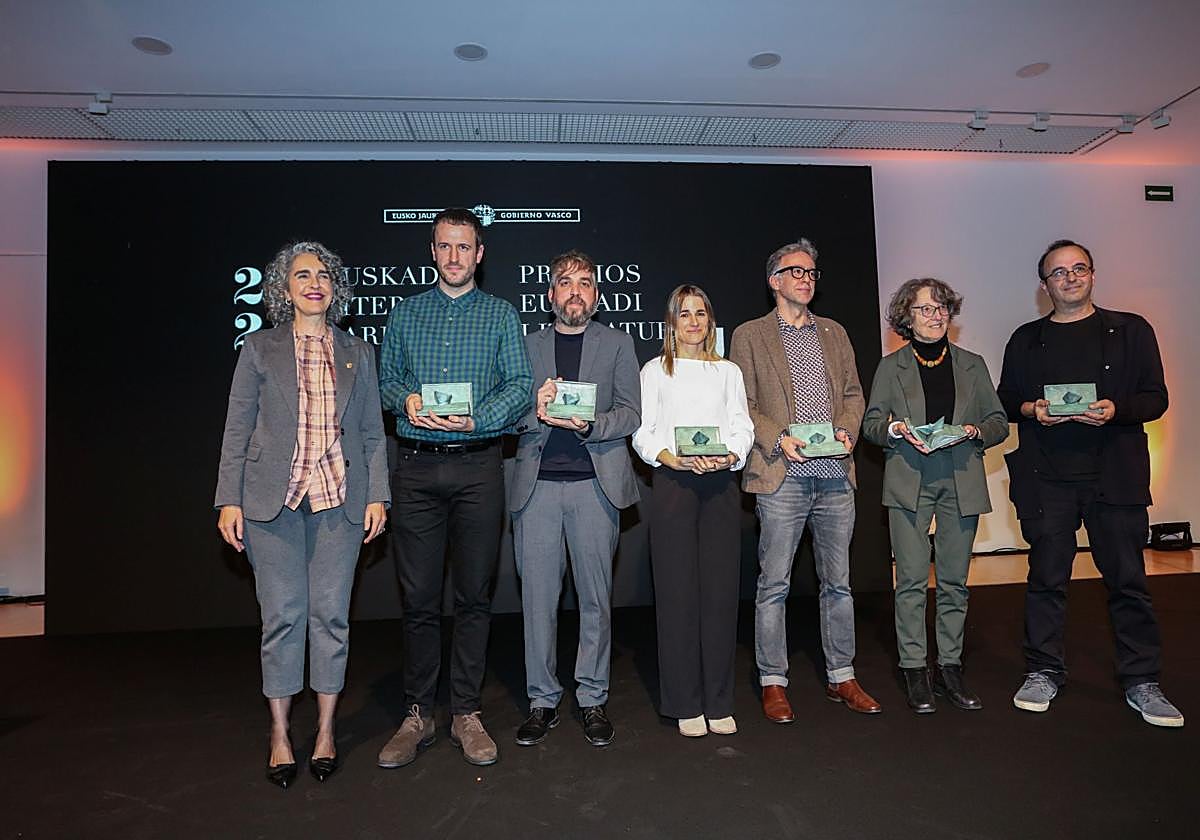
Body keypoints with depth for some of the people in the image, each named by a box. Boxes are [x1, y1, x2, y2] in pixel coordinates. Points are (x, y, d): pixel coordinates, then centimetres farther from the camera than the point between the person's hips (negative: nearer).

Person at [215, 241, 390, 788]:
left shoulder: (357, 353, 12)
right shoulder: (259, 350, 7)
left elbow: (373, 431, 10)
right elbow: (237, 429, 4)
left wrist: (377, 496, 2)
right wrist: (229, 500, -3)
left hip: (340, 499, 1)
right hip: (272, 498, -1)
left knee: (331, 614, 4)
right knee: (282, 615, 3)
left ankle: (326, 730, 20)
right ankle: (279, 735, 19)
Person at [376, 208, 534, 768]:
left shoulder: (501, 315, 8)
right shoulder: (406, 313, 14)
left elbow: (520, 384, -1)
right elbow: (386, 378, 14)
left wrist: (476, 418, -17)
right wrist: (406, 400, -9)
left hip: (477, 466, -1)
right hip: (416, 467, 1)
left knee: (473, 595, 5)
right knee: (418, 596, 4)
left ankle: (466, 713, 18)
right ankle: (417, 715, 18)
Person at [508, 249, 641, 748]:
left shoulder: (617, 344, 12)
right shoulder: (527, 345, 15)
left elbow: (630, 415, 4)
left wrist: (586, 424, -14)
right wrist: (535, 410, -11)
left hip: (595, 482, -1)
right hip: (537, 485, 1)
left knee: (596, 597, 4)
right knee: (537, 598, 4)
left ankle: (593, 700, 18)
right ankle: (542, 700, 18)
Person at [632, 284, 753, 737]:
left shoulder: (728, 371, 18)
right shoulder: (655, 371, 11)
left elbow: (743, 427, 9)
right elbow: (642, 432, 3)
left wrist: (730, 455, -11)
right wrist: (672, 457, -15)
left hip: (721, 482, 2)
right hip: (673, 481, -2)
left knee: (720, 589, 0)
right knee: (678, 590, -3)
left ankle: (719, 703, 11)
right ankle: (685, 704, 7)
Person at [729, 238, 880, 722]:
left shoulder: (835, 333, 18)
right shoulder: (749, 336, 4)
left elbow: (853, 393, 17)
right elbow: (742, 404, -1)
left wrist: (846, 429, -2)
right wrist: (778, 438, -13)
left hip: (835, 476, 4)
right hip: (782, 477, -4)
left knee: (838, 582, 11)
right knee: (774, 585, 1)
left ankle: (841, 677, 25)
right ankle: (773, 682, 14)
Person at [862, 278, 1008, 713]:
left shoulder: (972, 365, 13)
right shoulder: (891, 366, 8)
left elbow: (999, 421, 14)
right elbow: (871, 423, 8)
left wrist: (975, 431, -7)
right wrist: (896, 429, -12)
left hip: (961, 482, 2)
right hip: (908, 483, -2)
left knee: (954, 580, 6)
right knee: (912, 580, -2)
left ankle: (950, 669, 18)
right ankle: (914, 672, 8)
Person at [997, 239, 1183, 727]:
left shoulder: (1130, 330, 9)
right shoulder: (1026, 340, 13)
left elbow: (1155, 398, 5)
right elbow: (1004, 401, 14)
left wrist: (1116, 410, -14)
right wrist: (1030, 409, -7)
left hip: (1115, 475, 0)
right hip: (1046, 479, 1)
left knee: (1127, 578, 3)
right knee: (1047, 577, 4)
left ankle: (1141, 682, 16)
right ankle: (1043, 673, 16)